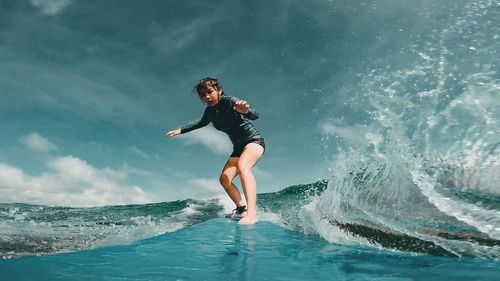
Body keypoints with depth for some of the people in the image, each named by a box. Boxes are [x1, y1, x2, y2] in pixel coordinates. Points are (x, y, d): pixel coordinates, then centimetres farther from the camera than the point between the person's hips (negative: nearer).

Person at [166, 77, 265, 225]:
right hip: (239, 147, 8)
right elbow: (202, 123, 26)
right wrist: (181, 130, 25)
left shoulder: (230, 101, -19)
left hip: (254, 140, -8)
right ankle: (241, 208, 14)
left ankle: (252, 213, -47)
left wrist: (245, 110, -56)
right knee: (224, 179, -4)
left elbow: (255, 115, -33)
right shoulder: (210, 111, 2)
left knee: (242, 165, -36)